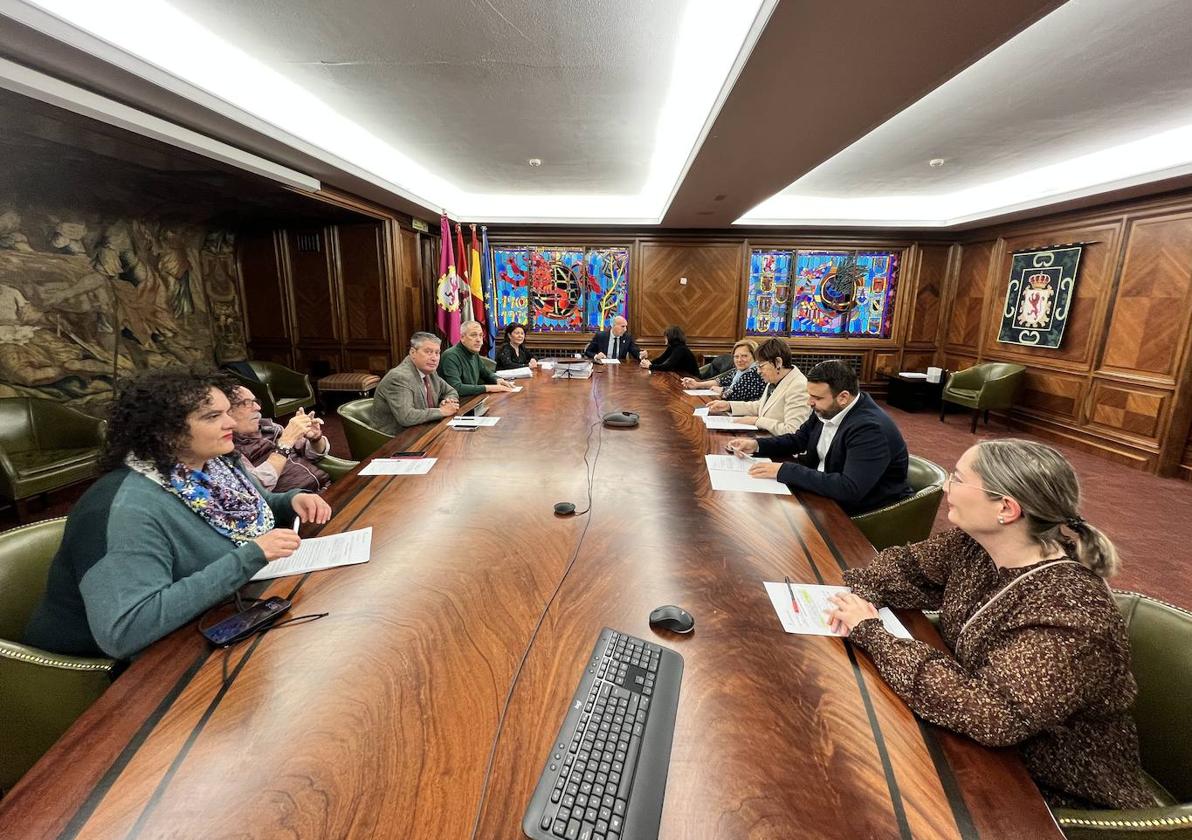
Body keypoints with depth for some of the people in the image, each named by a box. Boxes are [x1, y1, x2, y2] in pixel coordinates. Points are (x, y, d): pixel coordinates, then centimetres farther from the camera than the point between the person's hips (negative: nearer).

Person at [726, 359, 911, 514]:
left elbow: (850, 489, -35)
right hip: (825, 491, 7)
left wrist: (784, 471, -33)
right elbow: (799, 439, 12)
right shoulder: (826, 410, -4)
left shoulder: (871, 428, -27)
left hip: (863, 512, -7)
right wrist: (757, 445, -5)